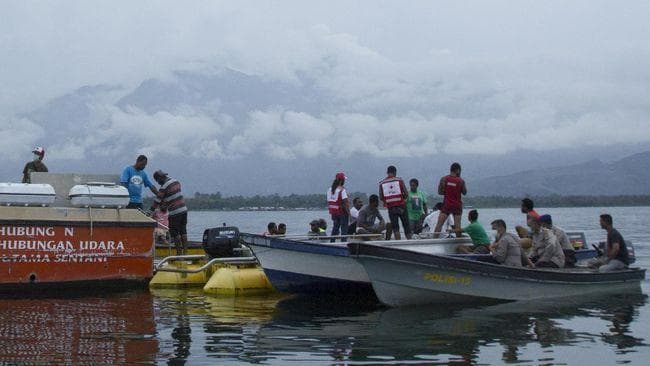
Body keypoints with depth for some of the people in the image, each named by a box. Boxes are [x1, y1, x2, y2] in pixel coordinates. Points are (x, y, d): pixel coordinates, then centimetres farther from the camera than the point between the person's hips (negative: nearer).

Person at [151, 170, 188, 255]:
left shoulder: (164, 187, -14)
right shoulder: (176, 181, 9)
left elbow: (157, 200, -8)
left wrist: (151, 210, 5)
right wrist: (164, 207, 22)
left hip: (175, 212, -7)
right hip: (184, 209, 7)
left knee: (174, 232, 2)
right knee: (183, 231, 14)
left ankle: (179, 252, 2)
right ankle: (185, 251, 17)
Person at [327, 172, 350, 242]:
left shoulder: (330, 189, 7)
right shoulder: (342, 190, -15)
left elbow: (328, 202, 10)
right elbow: (345, 201, -19)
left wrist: (331, 212, 16)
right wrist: (348, 212, -11)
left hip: (334, 212, 7)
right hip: (342, 212, -7)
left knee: (335, 228, 17)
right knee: (344, 229, 0)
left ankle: (332, 242, 19)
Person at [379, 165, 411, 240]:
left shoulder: (382, 183, 2)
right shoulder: (399, 180, -1)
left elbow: (381, 198, 3)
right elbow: (406, 194, -3)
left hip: (391, 208, 1)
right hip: (401, 206, -1)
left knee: (395, 227, 3)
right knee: (406, 225, 10)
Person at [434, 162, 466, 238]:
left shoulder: (443, 179, -3)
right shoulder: (461, 181, -6)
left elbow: (439, 192, 0)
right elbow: (464, 192, 5)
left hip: (446, 204, 0)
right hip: (457, 205, 0)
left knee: (439, 224, -2)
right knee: (457, 225, 2)